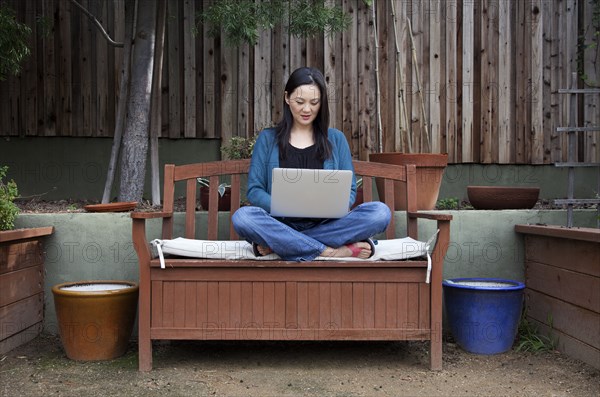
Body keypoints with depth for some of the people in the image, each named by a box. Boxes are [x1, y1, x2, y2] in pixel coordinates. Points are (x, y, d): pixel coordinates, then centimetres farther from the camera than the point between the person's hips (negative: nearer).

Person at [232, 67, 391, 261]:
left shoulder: (335, 139, 13)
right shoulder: (267, 138, 10)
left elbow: (349, 190, 10)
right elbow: (254, 190, 3)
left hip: (326, 225, 2)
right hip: (282, 224, -1)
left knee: (380, 211, -26)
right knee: (242, 217, -33)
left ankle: (275, 244, -25)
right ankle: (333, 251, -27)